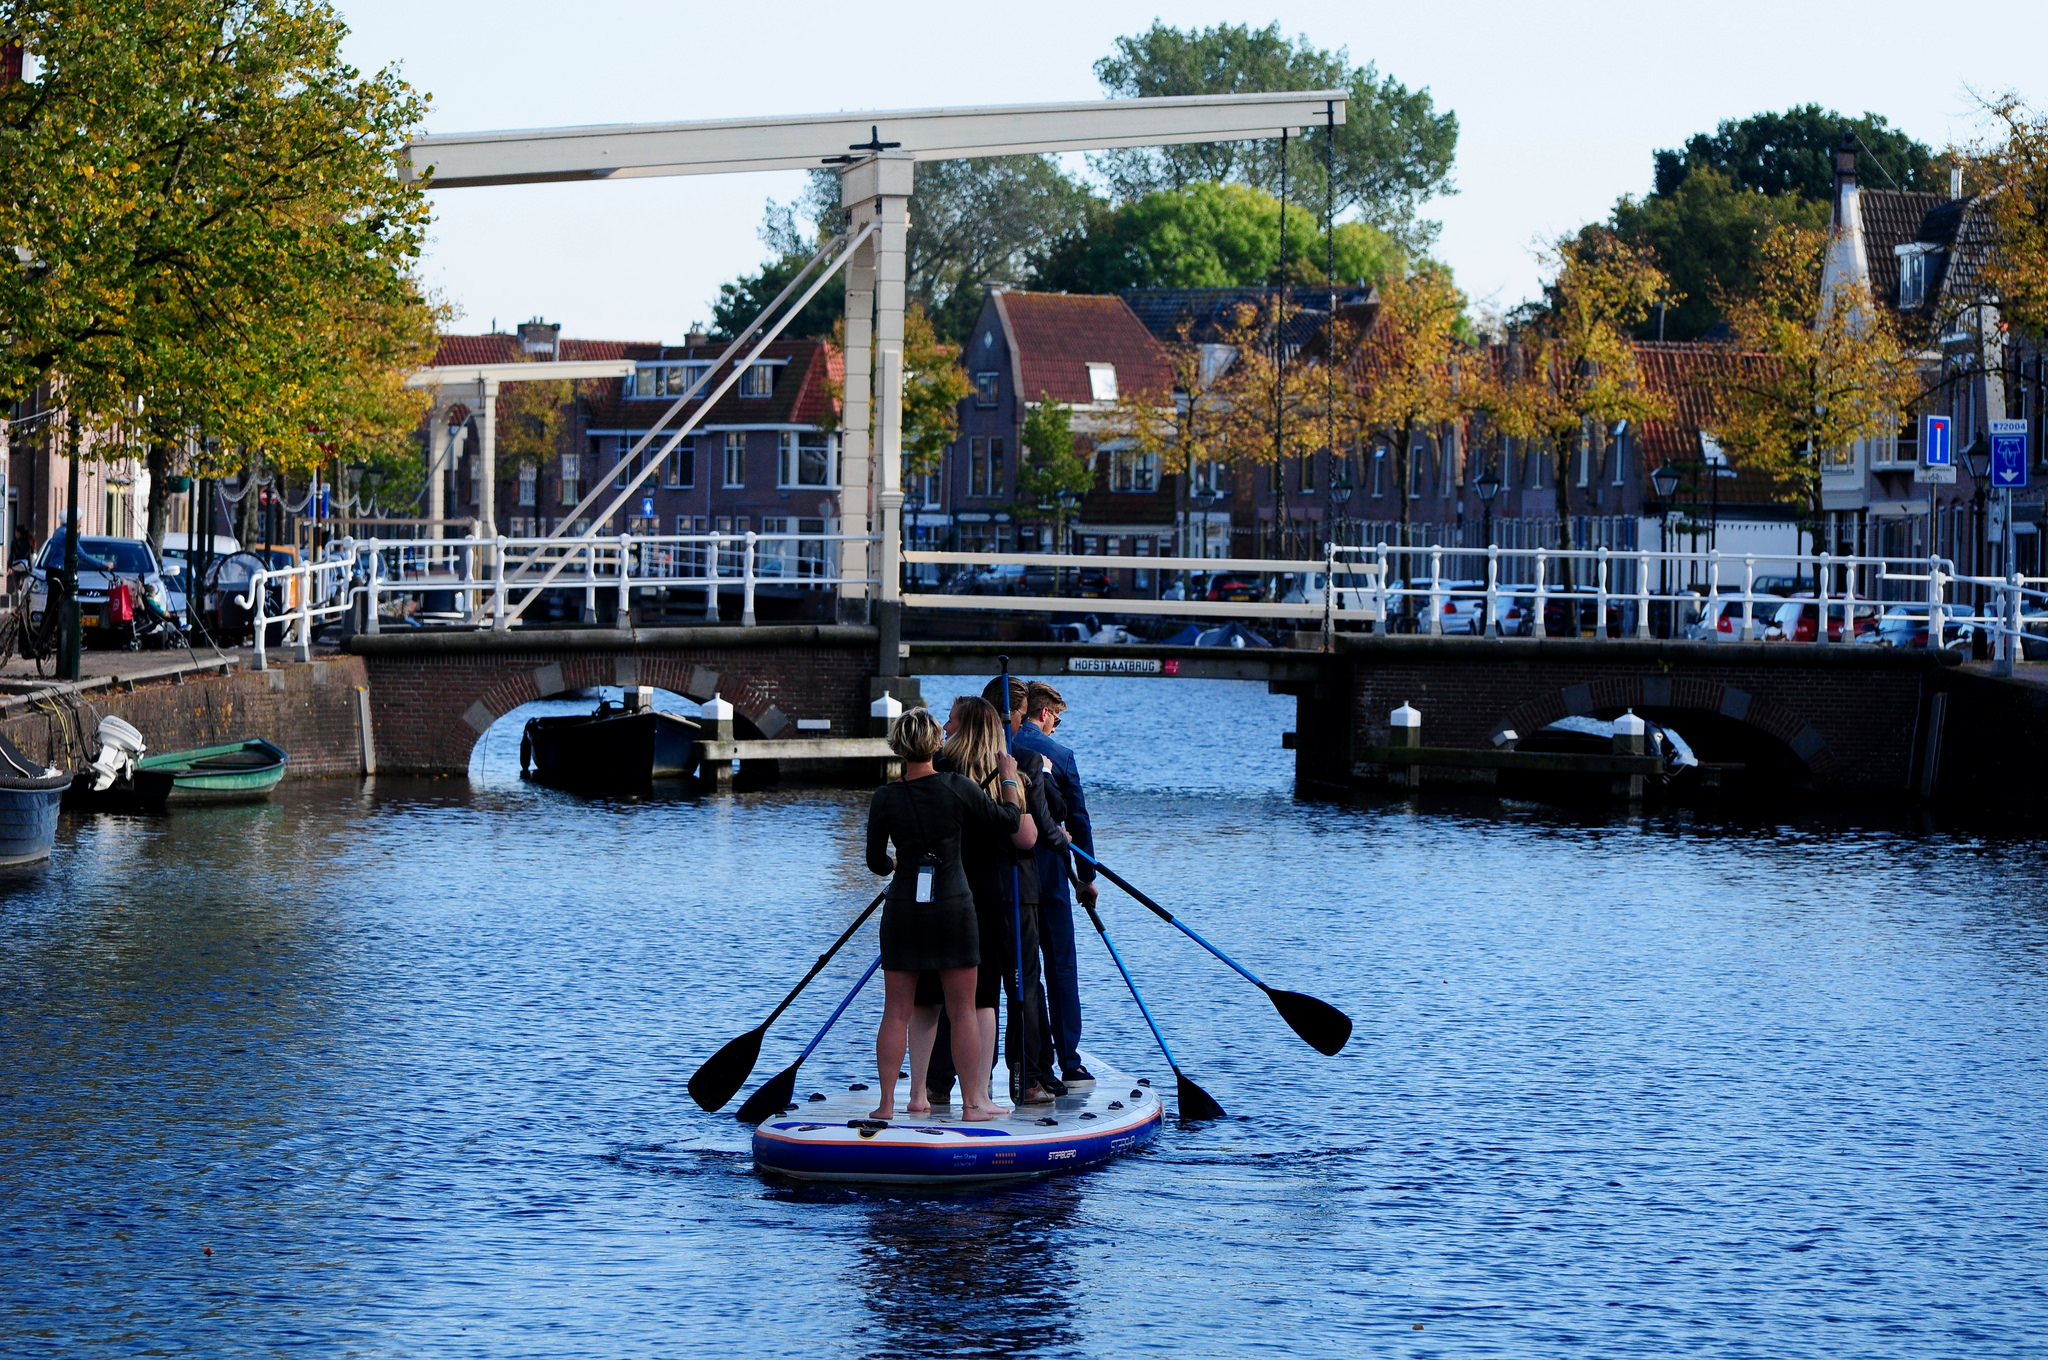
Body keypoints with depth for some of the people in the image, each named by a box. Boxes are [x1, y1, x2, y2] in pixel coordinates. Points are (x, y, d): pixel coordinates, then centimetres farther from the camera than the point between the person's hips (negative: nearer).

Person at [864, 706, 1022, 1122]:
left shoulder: (884, 799, -5)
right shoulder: (957, 788, -9)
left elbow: (876, 862, 5)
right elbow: (1009, 821, 3)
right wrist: (1009, 778, 19)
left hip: (903, 908, 1)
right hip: (953, 905, -1)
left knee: (896, 1012, 7)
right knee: (963, 1011, 8)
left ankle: (887, 1103, 6)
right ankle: (973, 1101, 11)